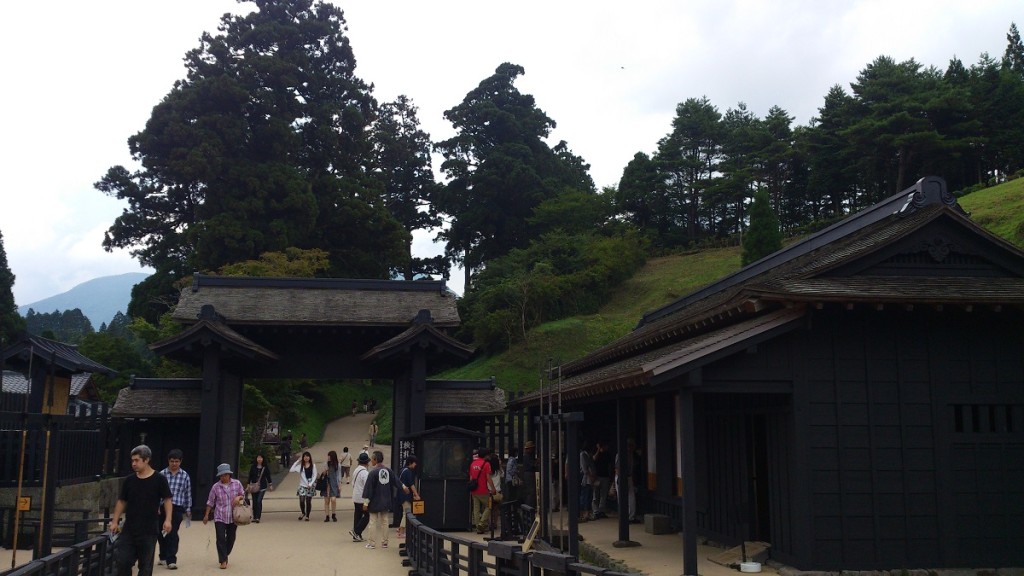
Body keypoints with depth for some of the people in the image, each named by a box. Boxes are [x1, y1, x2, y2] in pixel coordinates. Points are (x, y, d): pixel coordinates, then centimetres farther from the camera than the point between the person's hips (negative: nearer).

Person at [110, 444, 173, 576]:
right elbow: (121, 501, 11)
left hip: (149, 531, -3)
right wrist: (115, 521, 5)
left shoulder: (159, 479, -6)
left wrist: (168, 520, -16)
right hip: (129, 530, 3)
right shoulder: (129, 480, 4)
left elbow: (167, 500, -5)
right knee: (122, 561, -1)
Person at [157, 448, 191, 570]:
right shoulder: (162, 474, 0)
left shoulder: (185, 476, 4)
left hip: (177, 508, -1)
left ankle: (171, 560, -2)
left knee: (173, 534, -5)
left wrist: (188, 509, 8)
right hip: (163, 507, 1)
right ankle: (163, 556, 31)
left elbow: (188, 493, 8)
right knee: (160, 533, 11)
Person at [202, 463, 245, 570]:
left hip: (233, 517, 2)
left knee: (231, 538, 10)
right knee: (221, 539, -8)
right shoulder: (216, 487, -4)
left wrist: (238, 497, -14)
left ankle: (225, 556, 31)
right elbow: (210, 502, 4)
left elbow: (243, 495, 9)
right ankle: (223, 561, -3)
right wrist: (206, 515, 6)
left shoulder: (237, 484, -2)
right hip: (219, 517, -1)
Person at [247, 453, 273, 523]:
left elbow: (268, 476, 7)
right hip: (254, 487, 2)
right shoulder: (253, 467, 2)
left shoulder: (265, 468, 1)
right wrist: (248, 485, 3)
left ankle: (258, 517, -11)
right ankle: (254, 517, 17)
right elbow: (250, 476, 6)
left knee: (259, 501, -12)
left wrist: (270, 485, 8)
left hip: (262, 487, -2)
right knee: (254, 502, 7)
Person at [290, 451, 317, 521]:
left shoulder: (313, 465, 3)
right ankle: (303, 513, 16)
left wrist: (310, 484, -10)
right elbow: (291, 470, -7)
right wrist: (297, 461, -5)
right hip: (302, 485, 0)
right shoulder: (300, 466, 3)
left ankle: (307, 516, 14)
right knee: (301, 501, -10)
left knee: (308, 501, 2)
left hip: (310, 486, 0)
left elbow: (315, 475, 0)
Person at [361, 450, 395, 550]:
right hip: (386, 502, 5)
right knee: (384, 522, 11)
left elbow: (368, 488, -15)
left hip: (375, 502, -5)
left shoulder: (373, 472, -16)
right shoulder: (389, 471, 2)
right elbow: (393, 486, 9)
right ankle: (384, 542, 15)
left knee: (373, 522, 3)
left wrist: (366, 502, -10)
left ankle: (372, 543, 7)